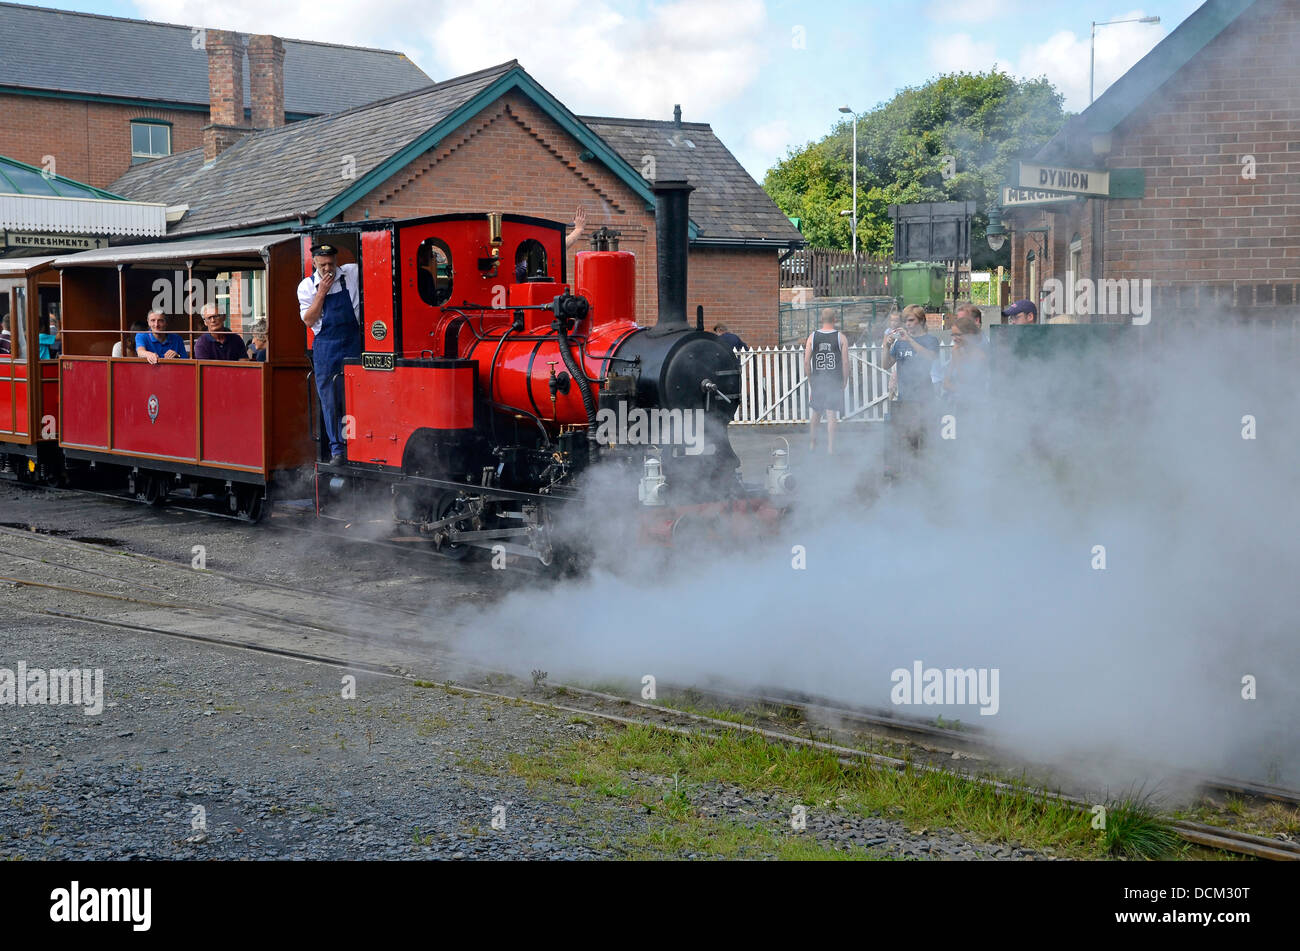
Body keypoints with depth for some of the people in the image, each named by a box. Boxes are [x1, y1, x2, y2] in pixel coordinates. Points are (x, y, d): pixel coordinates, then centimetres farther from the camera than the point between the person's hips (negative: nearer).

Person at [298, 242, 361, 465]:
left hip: (352, 342, -1)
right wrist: (322, 293, -13)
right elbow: (309, 321, -4)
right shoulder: (307, 286, 2)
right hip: (325, 346, 1)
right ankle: (336, 449, 7)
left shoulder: (352, 274, 0)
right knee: (329, 399, 1)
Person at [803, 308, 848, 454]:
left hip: (817, 381, 2)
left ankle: (812, 443, 25)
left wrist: (810, 381, 9)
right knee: (832, 414, 0)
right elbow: (845, 363, -6)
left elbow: (806, 362, -1)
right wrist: (844, 382, 3)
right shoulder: (841, 338, -4)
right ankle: (830, 447, -3)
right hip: (835, 381, -2)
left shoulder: (812, 337, 0)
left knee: (816, 412, 17)